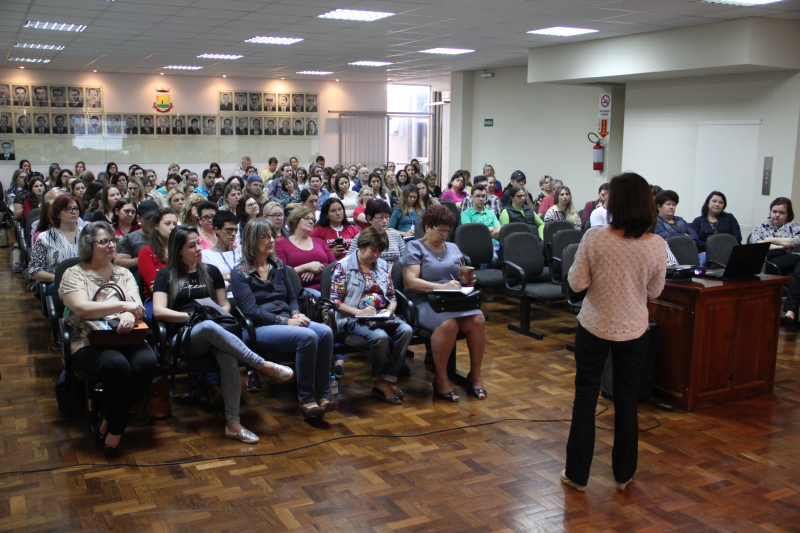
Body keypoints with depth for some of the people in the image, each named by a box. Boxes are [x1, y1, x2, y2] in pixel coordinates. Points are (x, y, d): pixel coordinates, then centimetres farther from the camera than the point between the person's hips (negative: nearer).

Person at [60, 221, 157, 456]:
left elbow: (137, 306, 5)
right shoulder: (74, 274, 6)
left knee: (148, 362, -28)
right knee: (117, 365, -36)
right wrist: (123, 305, -17)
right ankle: (115, 430, -16)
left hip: (126, 338, 4)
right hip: (89, 343, -4)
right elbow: (82, 308, -12)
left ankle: (105, 423, -12)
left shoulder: (123, 273, 19)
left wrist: (130, 315, -20)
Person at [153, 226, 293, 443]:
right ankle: (264, 365, -42)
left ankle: (233, 423, -37)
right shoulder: (166, 275, 12)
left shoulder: (211, 271, 22)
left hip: (214, 331, 3)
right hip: (184, 336, -2)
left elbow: (224, 304, 20)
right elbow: (158, 311, -1)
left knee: (229, 359, -35)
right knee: (209, 327, -41)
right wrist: (192, 316, -10)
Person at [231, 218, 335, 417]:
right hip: (260, 328, -6)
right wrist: (286, 321, -18)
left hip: (286, 322, 6)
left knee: (325, 332, -26)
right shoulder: (240, 272, 1)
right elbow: (251, 310, -9)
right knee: (307, 336, -33)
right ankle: (306, 399, -24)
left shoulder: (278, 265, 18)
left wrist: (296, 314, -3)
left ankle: (322, 395, -22)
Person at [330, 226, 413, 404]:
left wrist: (389, 310, -3)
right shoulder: (343, 266, 0)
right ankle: (380, 381, -11)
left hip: (382, 317, 5)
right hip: (353, 319, -5)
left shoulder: (383, 266, 17)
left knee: (406, 330, -26)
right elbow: (335, 301, -6)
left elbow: (392, 296, 20)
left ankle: (386, 381, -22)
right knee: (380, 336, -35)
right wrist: (359, 312, -19)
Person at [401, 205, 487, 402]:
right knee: (448, 324, -36)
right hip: (424, 302, -5)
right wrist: (441, 287, -19)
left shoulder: (453, 248, 23)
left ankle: (475, 374, -11)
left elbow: (460, 278, 22)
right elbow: (410, 281, -9)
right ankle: (441, 379, -21)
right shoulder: (414, 247, 5)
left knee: (478, 320, -26)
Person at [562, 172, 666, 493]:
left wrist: (578, 262, 7)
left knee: (585, 398, 11)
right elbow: (654, 291, 1)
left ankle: (577, 474, 19)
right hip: (634, 331, 2)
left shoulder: (594, 239, -17)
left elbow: (577, 283, -9)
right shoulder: (656, 246, -10)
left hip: (595, 327, -2)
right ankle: (623, 474, 29)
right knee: (626, 400, 16)